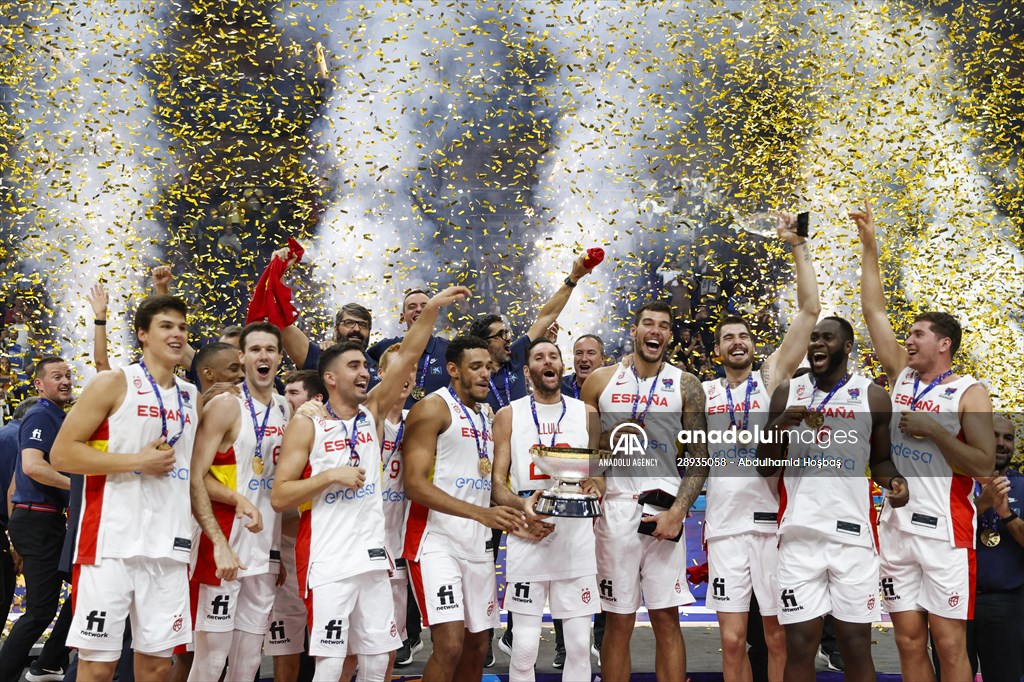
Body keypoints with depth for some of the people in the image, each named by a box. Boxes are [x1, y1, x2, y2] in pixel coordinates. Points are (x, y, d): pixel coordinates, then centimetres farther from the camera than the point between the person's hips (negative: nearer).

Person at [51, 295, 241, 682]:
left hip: (169, 547, 5)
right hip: (111, 544, -5)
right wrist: (138, 461, -12)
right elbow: (61, 454, -7)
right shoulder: (114, 384, -1)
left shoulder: (192, 399, 15)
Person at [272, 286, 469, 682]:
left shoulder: (373, 413, 10)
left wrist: (432, 308, -7)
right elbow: (279, 498, -7)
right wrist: (332, 475, -14)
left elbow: (408, 356, 1)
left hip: (374, 558, 5)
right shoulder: (307, 428, -3)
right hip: (328, 564, -5)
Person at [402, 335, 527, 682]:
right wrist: (480, 513, -25)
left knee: (478, 645, 11)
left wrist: (518, 514, 9)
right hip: (436, 539, -8)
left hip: (478, 543, 8)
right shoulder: (433, 408, -9)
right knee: (450, 644, -16)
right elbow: (415, 484, -18)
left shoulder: (487, 416, 16)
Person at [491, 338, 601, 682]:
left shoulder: (586, 413, 11)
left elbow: (599, 473, 15)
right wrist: (521, 505, -16)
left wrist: (594, 484, -9)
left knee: (579, 643, 3)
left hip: (577, 538, 2)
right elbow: (496, 480, 3)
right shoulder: (509, 415, 6)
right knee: (525, 645, -2)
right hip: (527, 538, -1)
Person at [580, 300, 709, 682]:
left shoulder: (685, 385, 5)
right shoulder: (601, 381, 7)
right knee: (618, 621, 5)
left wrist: (678, 512, -10)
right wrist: (609, 439, -8)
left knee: (667, 619, 2)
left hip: (665, 510, 0)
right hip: (614, 508, 0)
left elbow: (700, 458, 2)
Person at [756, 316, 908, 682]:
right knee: (799, 645, 0)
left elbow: (880, 459, 16)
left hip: (853, 534, 0)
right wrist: (779, 428, -11)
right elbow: (765, 467, 8)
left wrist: (893, 481, -6)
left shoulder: (873, 396, 4)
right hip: (799, 536, 1)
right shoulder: (786, 392, 7)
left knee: (856, 645, 4)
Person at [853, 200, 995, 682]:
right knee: (909, 640, 7)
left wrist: (934, 430, -16)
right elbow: (873, 310, 10)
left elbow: (984, 465, -10)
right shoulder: (901, 377, 11)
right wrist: (869, 247, 8)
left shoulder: (969, 392, -4)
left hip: (945, 531, -5)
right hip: (896, 528, 5)